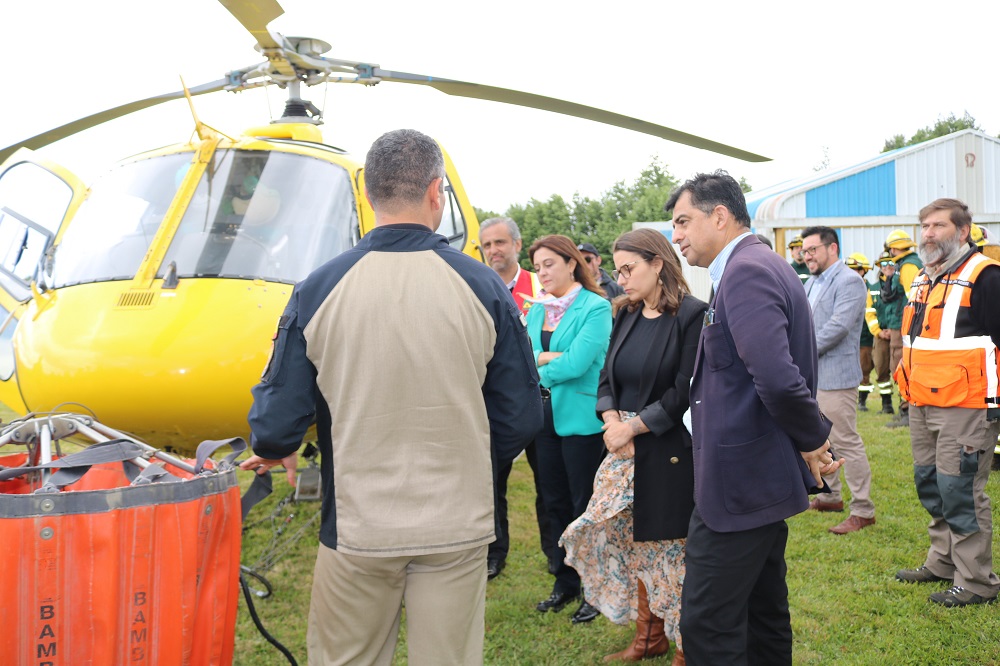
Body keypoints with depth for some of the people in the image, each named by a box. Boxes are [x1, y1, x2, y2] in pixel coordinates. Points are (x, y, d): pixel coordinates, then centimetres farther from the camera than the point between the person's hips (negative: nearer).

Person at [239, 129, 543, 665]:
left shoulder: (318, 290, -8)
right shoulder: (483, 288, -6)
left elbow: (277, 424, -7)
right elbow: (521, 419, -2)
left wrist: (267, 451, 17)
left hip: (356, 529, 0)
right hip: (456, 529, 1)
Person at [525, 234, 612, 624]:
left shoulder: (596, 308, -11)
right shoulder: (537, 310, 11)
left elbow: (576, 363, -20)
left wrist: (539, 367, -9)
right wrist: (551, 358, -14)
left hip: (581, 418, -7)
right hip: (546, 416, 7)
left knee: (585, 505, 3)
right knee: (555, 503, 14)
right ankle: (566, 583, 29)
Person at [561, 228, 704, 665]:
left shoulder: (691, 315, -11)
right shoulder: (626, 316, 10)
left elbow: (684, 393, -15)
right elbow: (607, 378, 12)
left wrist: (632, 427, -13)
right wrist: (611, 421, -6)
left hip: (670, 452, -6)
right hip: (626, 449, 7)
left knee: (672, 545, 2)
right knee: (635, 542, 11)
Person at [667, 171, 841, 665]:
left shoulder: (745, 272, -18)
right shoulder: (763, 266, 15)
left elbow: (777, 379, -30)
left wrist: (812, 440, -15)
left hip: (738, 483, -11)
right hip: (760, 477, 11)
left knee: (706, 626, -4)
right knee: (763, 612, 21)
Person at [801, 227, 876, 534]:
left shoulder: (849, 281, -13)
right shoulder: (812, 283, 16)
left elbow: (838, 327, -22)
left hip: (835, 376, -10)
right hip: (809, 374, 10)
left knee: (846, 442, -7)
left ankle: (863, 510, 0)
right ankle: (830, 496, 32)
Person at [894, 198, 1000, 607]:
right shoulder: (925, 279, 16)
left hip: (965, 407, -9)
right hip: (923, 405, 9)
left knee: (960, 491, -4)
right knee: (930, 485, 16)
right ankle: (944, 562, 31)